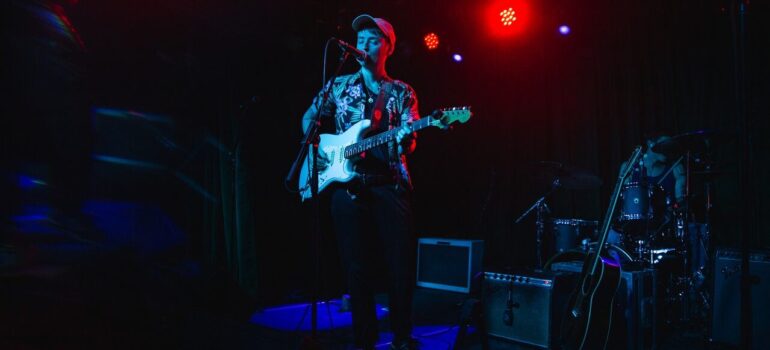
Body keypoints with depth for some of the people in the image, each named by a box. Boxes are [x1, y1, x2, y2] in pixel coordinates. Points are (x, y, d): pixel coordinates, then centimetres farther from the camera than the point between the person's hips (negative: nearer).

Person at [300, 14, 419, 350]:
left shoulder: (402, 92, 9)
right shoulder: (339, 85, 12)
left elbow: (408, 143, 0)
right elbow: (309, 118, 20)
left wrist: (404, 139, -24)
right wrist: (315, 149, 3)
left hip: (389, 183, -1)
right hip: (345, 183, 1)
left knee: (402, 263, -1)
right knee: (356, 265, 4)